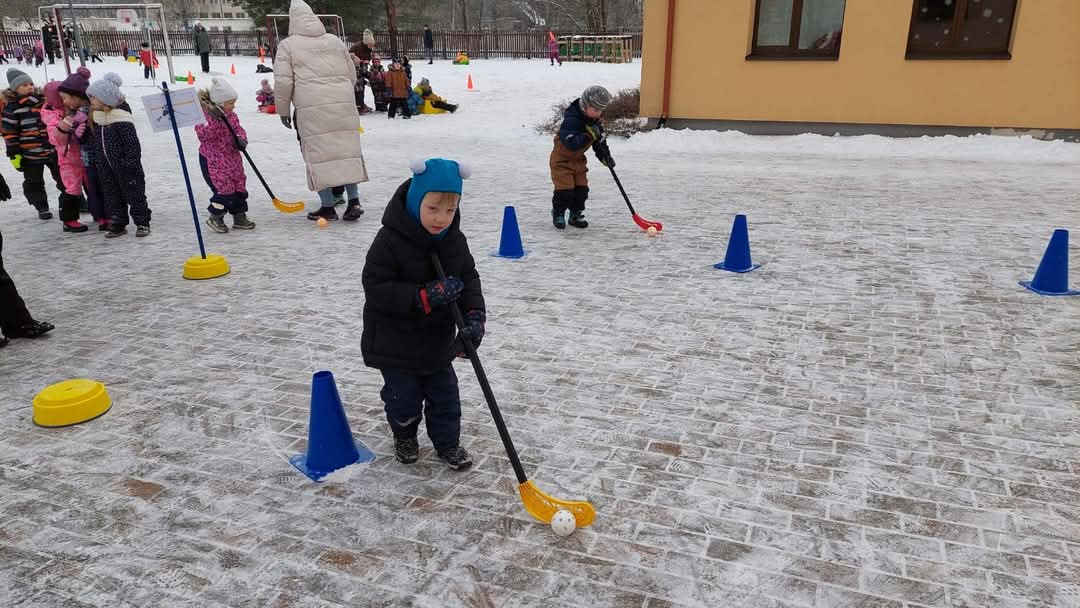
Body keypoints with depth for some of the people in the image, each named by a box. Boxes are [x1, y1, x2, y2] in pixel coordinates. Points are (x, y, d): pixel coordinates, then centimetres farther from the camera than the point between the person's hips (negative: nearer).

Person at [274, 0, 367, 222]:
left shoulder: (287, 45, 4)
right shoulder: (335, 40, 14)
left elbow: (283, 82, -1)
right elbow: (352, 75, 17)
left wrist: (283, 110, 10)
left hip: (311, 110, -3)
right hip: (344, 106, 3)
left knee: (319, 154, 3)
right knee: (347, 150, 8)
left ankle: (327, 206, 4)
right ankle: (353, 200, 3)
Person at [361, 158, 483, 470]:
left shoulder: (455, 240, -6)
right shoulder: (390, 240, -24)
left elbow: (469, 279, -1)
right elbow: (376, 288, -25)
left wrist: (474, 315, -20)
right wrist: (425, 296, -32)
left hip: (438, 339, 4)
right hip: (394, 341, -4)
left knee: (444, 395, 13)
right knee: (404, 397, 11)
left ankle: (447, 442, 35)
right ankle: (404, 437, 40)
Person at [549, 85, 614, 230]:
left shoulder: (594, 121, -3)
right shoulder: (571, 120, -30)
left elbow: (600, 140, 7)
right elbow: (572, 144, -39)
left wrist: (605, 156, -5)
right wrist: (589, 135, -46)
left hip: (578, 159, 7)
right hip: (562, 158, -7)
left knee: (581, 188, 4)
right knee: (565, 189, -9)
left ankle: (576, 215, 20)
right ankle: (558, 214, 13)